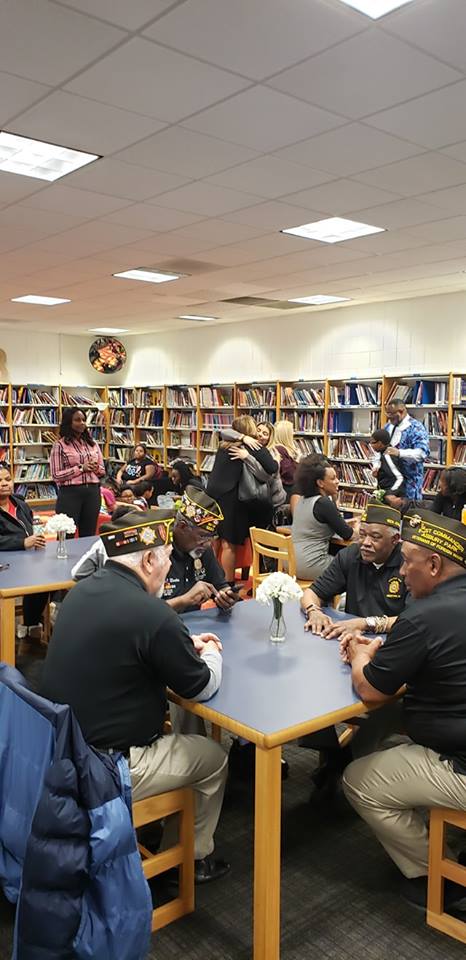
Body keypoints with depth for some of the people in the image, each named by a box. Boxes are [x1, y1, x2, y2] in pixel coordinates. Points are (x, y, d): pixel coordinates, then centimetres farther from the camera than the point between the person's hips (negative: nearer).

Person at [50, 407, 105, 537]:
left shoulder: (92, 443, 11)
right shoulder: (60, 445, -3)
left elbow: (102, 471, 15)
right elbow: (56, 476, -9)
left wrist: (96, 468, -7)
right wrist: (80, 468, -15)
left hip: (93, 492, 5)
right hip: (70, 493, -4)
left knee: (89, 534, 11)